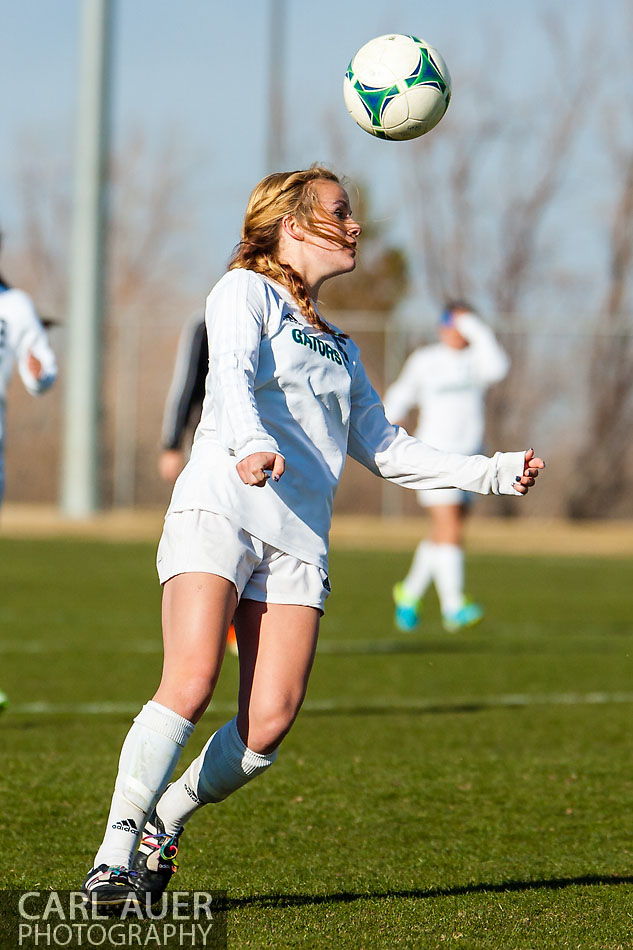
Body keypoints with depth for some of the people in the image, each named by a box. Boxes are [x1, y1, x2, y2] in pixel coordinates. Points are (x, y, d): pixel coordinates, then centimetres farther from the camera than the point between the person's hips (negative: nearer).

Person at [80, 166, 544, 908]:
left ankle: (163, 825, 10)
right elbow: (233, 377, -10)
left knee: (270, 721, -11)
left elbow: (386, 449, 31)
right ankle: (114, 856, -18)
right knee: (191, 684, -22)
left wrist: (495, 473, 24)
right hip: (219, 511, -6)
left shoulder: (337, 348, 30)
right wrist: (253, 444, -31)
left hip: (300, 537, 6)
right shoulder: (245, 292, 9)